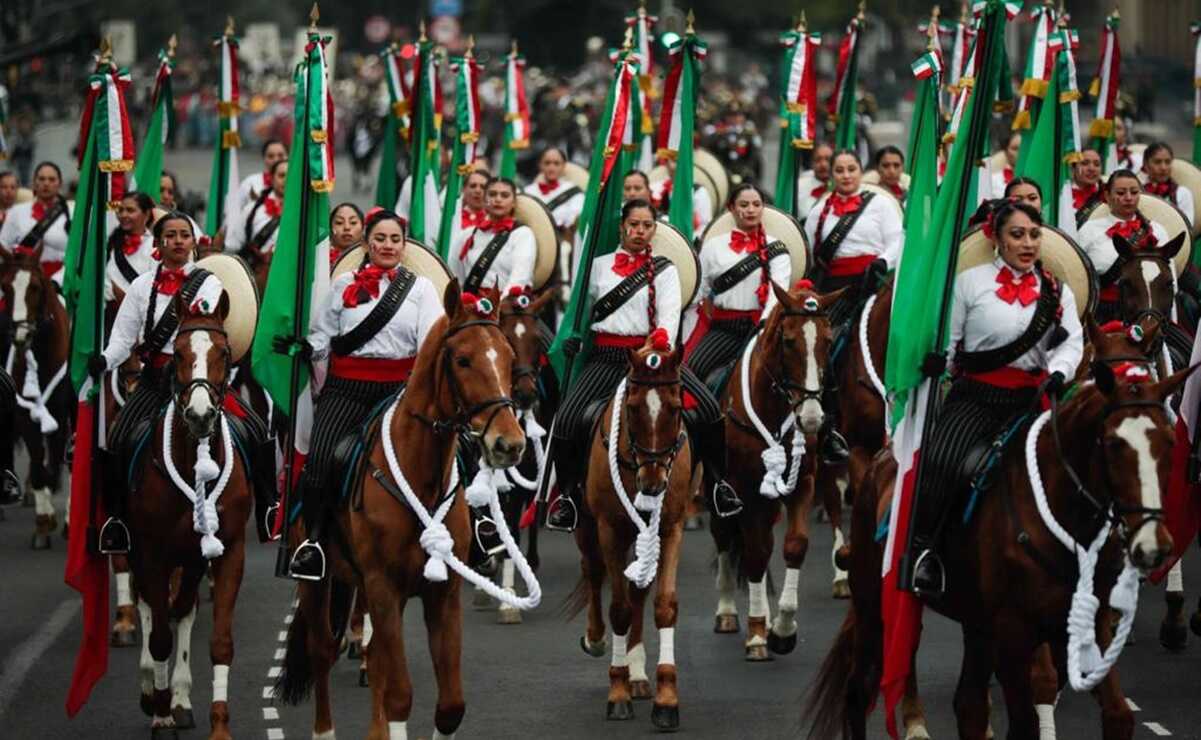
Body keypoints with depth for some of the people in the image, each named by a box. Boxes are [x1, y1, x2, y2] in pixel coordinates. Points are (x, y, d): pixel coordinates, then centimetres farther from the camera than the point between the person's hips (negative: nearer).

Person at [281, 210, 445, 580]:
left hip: (398, 388, 0)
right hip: (347, 388, 1)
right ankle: (313, 539, -12)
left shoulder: (420, 287, 10)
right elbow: (323, 336, 14)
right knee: (320, 457, -19)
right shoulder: (344, 285, 13)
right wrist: (304, 348, -7)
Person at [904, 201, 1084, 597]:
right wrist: (938, 359, -14)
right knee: (942, 462, -25)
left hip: (1029, 400, 2)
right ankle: (921, 547, -11)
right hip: (976, 395, -2)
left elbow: (1072, 341, 3)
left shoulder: (1058, 292, 15)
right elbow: (949, 335, 8)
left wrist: (1058, 372, -17)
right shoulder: (971, 281, 9)